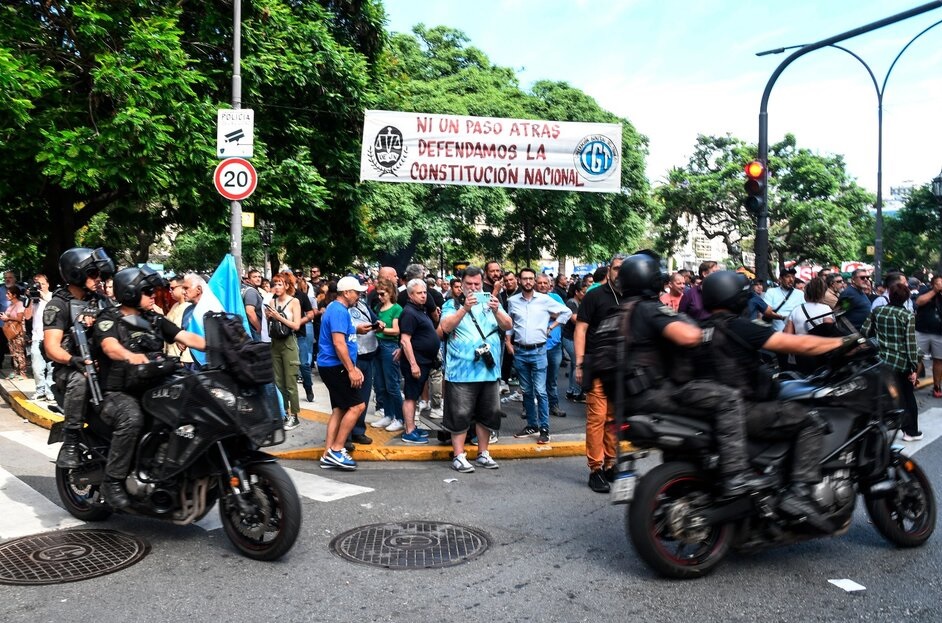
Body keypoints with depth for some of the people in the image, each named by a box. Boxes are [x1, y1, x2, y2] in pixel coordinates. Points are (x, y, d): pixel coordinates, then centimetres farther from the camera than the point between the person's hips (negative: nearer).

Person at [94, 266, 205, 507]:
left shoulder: (155, 320, 15)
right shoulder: (108, 320, -2)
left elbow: (186, 337, 3)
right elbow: (110, 346, -24)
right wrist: (133, 357, -47)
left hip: (152, 390, 6)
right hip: (119, 393, -6)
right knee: (131, 418, -35)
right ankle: (112, 481, -23)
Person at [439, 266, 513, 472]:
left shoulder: (491, 303, 12)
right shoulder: (452, 304, 2)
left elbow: (508, 326, -1)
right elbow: (446, 327, -15)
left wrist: (496, 311, -21)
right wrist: (465, 308, -27)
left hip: (489, 370, 4)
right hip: (462, 371, -4)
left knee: (488, 414, 11)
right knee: (460, 414, -1)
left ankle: (483, 453, 23)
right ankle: (459, 456, 8)